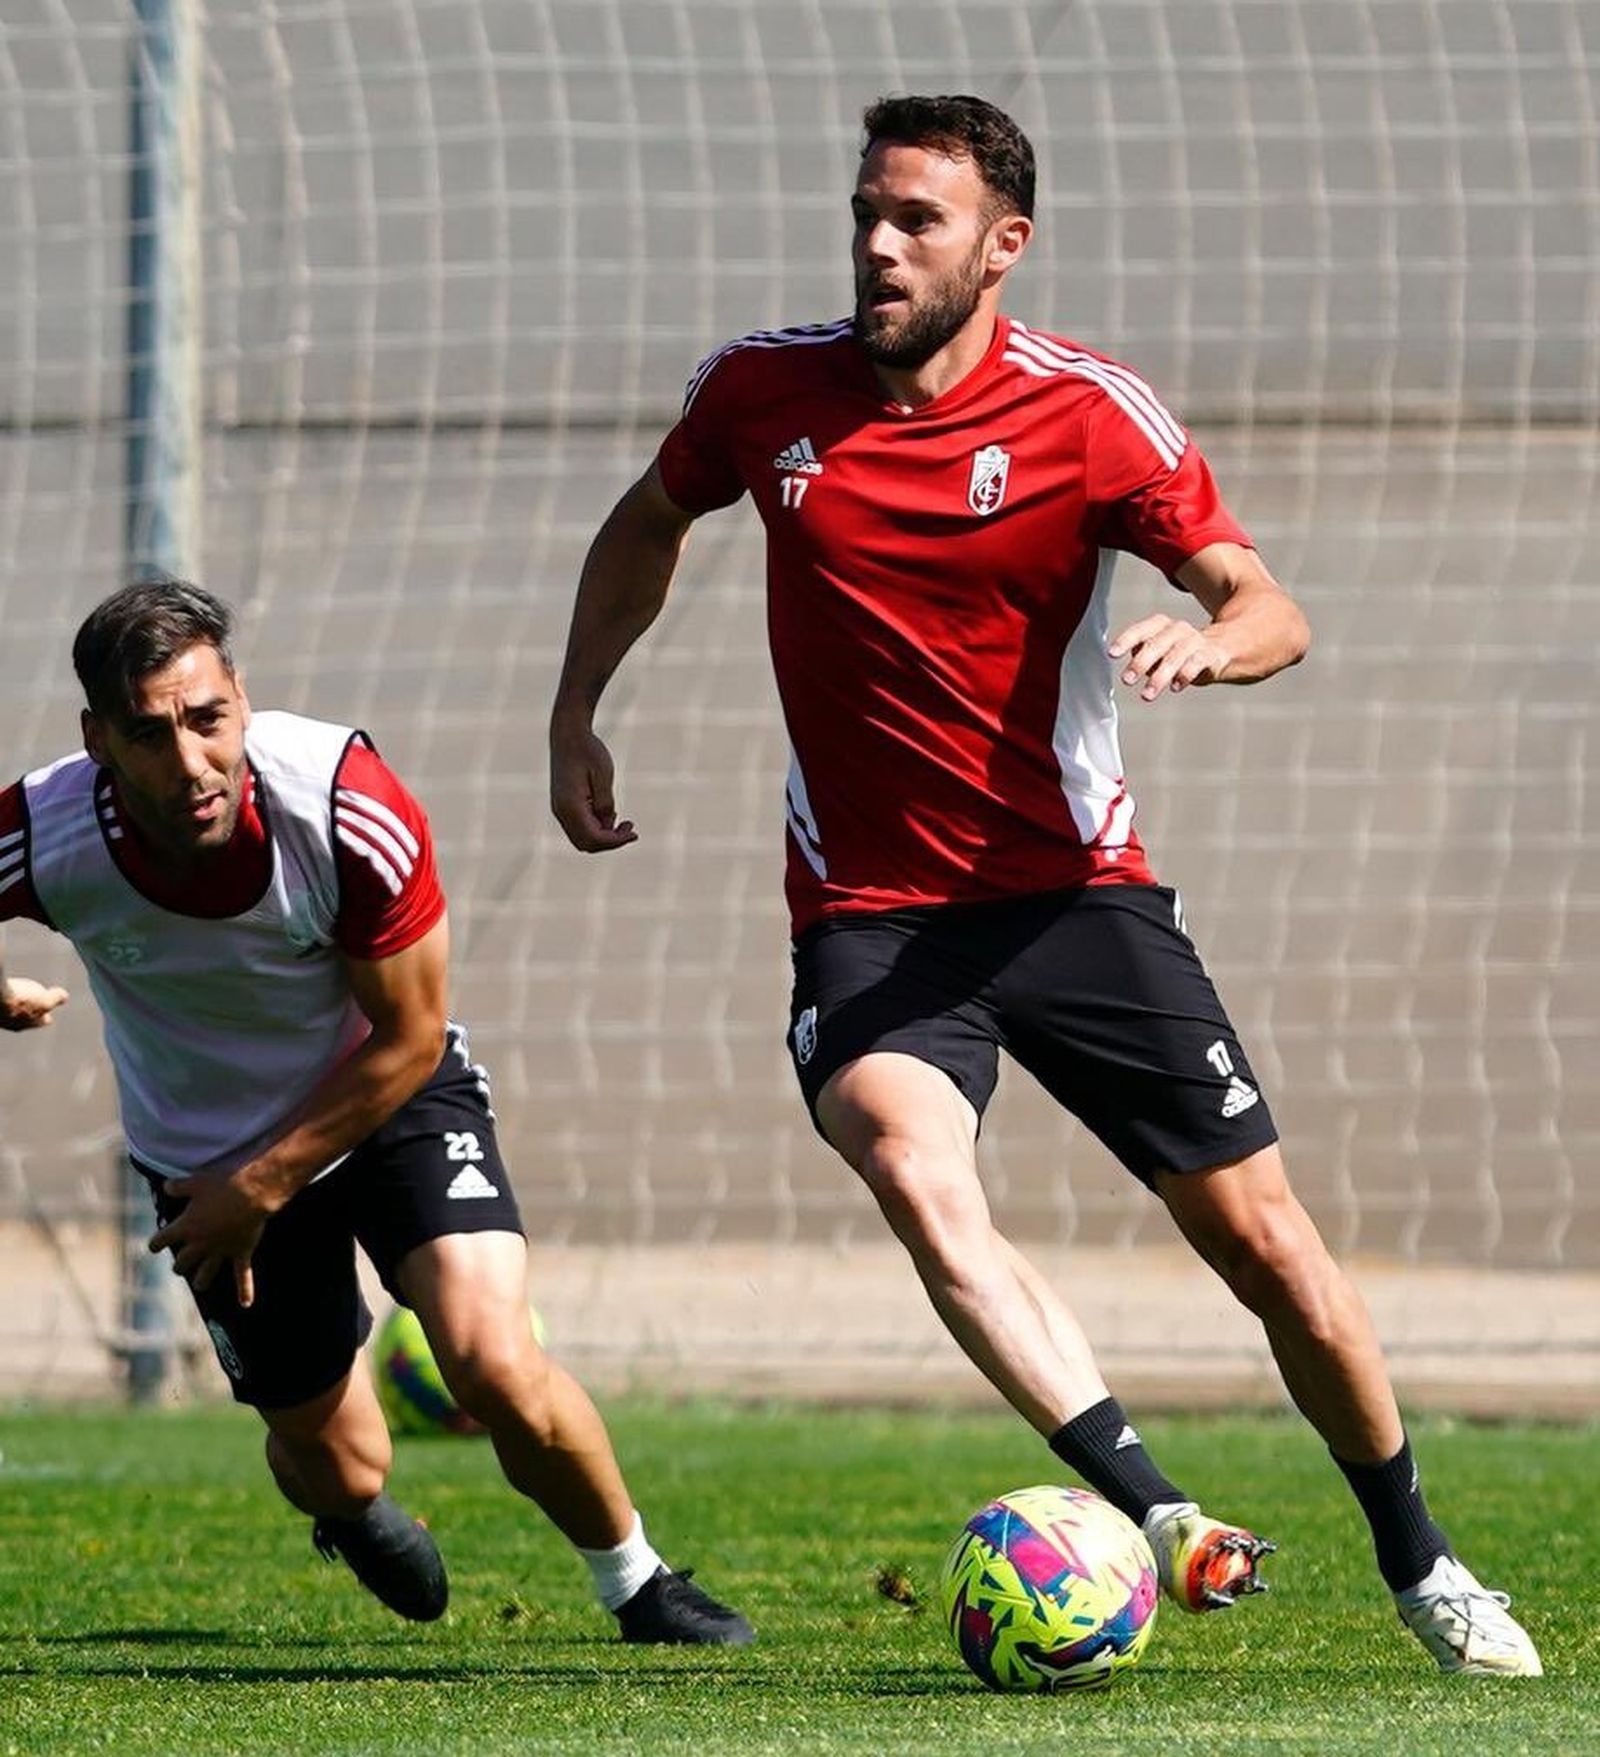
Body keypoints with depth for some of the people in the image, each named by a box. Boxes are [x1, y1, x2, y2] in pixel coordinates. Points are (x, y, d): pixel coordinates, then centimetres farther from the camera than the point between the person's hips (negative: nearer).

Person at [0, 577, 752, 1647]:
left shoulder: (350, 805, -31)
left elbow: (407, 1038, -17)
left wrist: (260, 1189, -15)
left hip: (392, 1099, -1)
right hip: (206, 1149, 1)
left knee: (499, 1370, -21)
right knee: (339, 1468, 6)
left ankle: (637, 1581, 7)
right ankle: (353, 1511, 47)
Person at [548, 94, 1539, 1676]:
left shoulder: (1089, 413, -8)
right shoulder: (763, 391, 0)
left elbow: (1272, 613, -9)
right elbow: (645, 526, 21)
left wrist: (1205, 639, -31)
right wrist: (574, 717, 14)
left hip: (1074, 890, 0)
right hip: (868, 911, 0)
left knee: (1263, 1242, 1)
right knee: (914, 1175, -31)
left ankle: (1419, 1565, 22)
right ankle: (1151, 1515, -38)